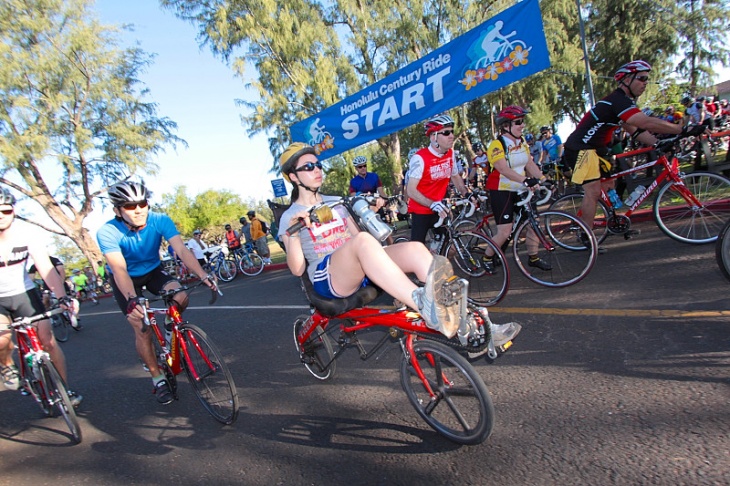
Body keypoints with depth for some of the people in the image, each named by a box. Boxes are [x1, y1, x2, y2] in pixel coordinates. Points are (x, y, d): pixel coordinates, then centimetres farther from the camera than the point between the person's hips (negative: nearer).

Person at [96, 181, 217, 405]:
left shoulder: (160, 220, -25)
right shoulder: (108, 233, -29)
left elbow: (182, 250, -35)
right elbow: (119, 269, -40)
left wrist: (203, 275, -50)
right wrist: (132, 299, -56)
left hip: (153, 271, 2)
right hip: (126, 280, -2)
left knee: (180, 297, -26)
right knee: (142, 329, -10)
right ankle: (158, 379, 10)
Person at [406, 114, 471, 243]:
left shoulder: (450, 154, 0)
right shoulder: (419, 158, -19)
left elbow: (455, 177, 16)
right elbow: (411, 190, -22)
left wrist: (466, 194, 0)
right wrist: (432, 204, -34)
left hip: (441, 210, 6)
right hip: (421, 211, -6)